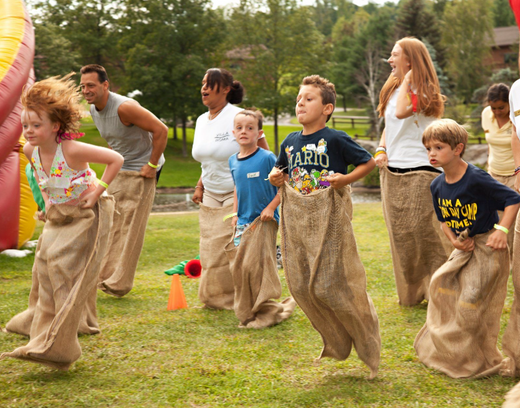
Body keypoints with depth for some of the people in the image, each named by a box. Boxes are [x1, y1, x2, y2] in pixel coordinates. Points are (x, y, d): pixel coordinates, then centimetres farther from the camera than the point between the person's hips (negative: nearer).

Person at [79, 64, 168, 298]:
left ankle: (119, 284, -1)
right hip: (119, 170, 9)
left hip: (140, 173, -8)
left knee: (130, 228, -6)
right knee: (111, 222, 8)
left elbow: (161, 131, -24)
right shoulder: (94, 109, 3)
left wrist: (151, 165, -20)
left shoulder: (124, 107, -24)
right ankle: (105, 276, 14)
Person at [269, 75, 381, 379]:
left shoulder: (335, 139, -8)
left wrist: (345, 179, -15)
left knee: (332, 285, -5)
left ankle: (366, 340, 18)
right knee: (301, 285, 6)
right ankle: (337, 341, 25)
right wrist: (276, 178, 2)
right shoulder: (290, 142, 9)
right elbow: (280, 171, 24)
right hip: (297, 220, 6)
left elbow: (369, 162, -3)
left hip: (329, 218, -6)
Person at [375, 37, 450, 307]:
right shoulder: (392, 89, 14)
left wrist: (406, 80, -15)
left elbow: (401, 112, -27)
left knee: (426, 233, -9)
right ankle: (411, 293, 26)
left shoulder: (423, 91, -10)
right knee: (400, 236, 13)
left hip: (419, 172, -8)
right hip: (391, 172, 8)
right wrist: (380, 150, 4)